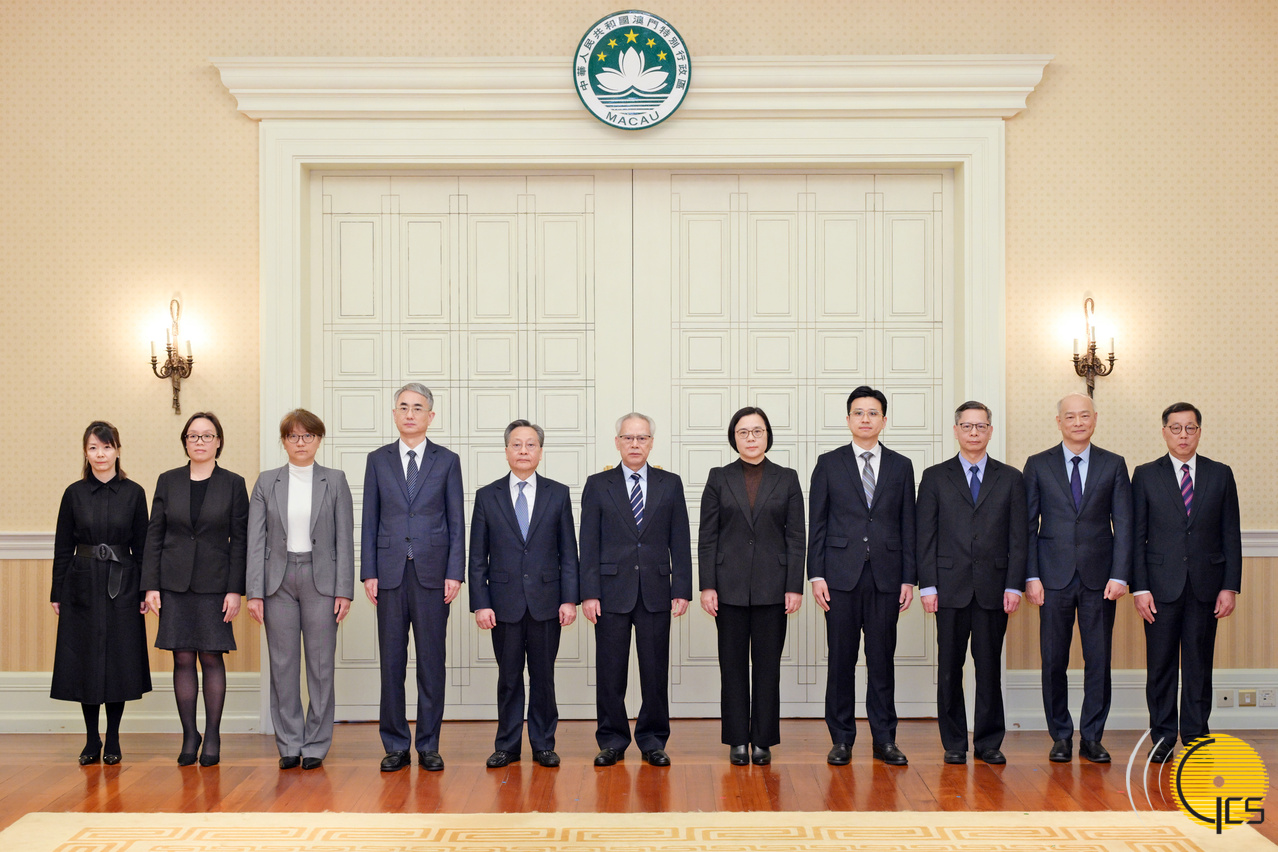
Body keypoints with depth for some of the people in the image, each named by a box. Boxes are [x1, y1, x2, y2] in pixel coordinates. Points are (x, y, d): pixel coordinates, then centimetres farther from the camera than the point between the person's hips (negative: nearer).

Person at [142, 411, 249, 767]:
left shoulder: (233, 484, 2)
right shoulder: (168, 481, 7)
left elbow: (240, 540, 0)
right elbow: (154, 535, 6)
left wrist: (235, 590, -6)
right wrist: (151, 585, -1)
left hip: (214, 584, -2)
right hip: (175, 584, 2)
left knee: (211, 657, 1)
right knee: (182, 659, 3)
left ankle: (212, 737, 10)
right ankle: (189, 735, 12)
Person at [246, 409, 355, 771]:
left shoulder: (335, 481, 4)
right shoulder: (266, 482, 7)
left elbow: (345, 539, 1)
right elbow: (256, 541, 3)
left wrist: (344, 590, -6)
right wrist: (254, 592, -4)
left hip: (320, 579, -1)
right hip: (278, 580, 1)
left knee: (320, 664, 2)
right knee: (283, 665, 5)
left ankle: (316, 745, 11)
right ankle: (288, 745, 14)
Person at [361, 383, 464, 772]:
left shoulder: (447, 461, 6)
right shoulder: (378, 460, 9)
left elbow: (456, 522, 4)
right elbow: (370, 521, 7)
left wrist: (455, 573, -5)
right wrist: (369, 573, 0)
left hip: (432, 573, -1)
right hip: (390, 572, 1)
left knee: (431, 661, 3)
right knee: (391, 661, 4)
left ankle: (429, 746, 11)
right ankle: (396, 746, 13)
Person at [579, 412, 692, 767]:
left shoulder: (670, 484, 9)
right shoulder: (598, 485, 6)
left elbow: (680, 541, 7)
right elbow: (589, 544, 2)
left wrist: (682, 590, -1)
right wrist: (589, 593, -5)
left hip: (656, 591, 1)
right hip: (612, 590, -1)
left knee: (656, 670, 4)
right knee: (610, 670, 3)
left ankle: (653, 740, 16)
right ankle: (612, 740, 15)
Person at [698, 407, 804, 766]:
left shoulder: (786, 479, 5)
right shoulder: (719, 478, 4)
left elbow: (796, 537, 2)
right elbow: (706, 537, 2)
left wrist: (795, 587, -5)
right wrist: (707, 586, -5)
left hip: (772, 586, 0)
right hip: (730, 585, 0)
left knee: (768, 665, 4)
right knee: (733, 665, 5)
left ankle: (763, 740, 13)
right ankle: (737, 740, 13)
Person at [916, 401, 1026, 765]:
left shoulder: (1010, 478, 10)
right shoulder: (935, 477, 8)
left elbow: (1018, 537, 6)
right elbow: (925, 536, 3)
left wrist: (1014, 585, -3)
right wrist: (927, 585, -5)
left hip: (994, 588, 1)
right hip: (950, 586, 0)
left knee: (990, 666, 4)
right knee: (949, 667, 3)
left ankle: (989, 743, 15)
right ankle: (953, 744, 12)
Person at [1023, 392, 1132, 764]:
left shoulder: (1113, 465, 7)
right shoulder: (1038, 465, 5)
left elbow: (1123, 524, 4)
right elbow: (1028, 525, 4)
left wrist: (1120, 575, -5)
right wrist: (1031, 576, -4)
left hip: (1099, 577, 1)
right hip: (1054, 578, 0)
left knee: (1099, 660, 3)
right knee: (1054, 661, 3)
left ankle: (1092, 737, 14)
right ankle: (1061, 737, 15)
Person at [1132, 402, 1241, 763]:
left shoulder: (1220, 475, 8)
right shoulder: (1145, 476, 4)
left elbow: (1231, 534, 6)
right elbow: (1137, 536, 1)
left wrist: (1230, 586, -1)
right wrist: (1139, 587, -6)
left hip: (1205, 585, 1)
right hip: (1162, 585, -1)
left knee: (1199, 665, 6)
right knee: (1161, 665, 3)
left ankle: (1196, 736, 16)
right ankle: (1162, 738, 12)